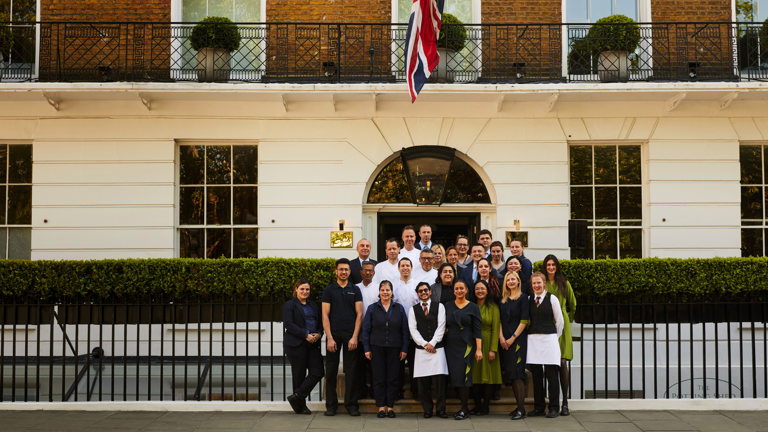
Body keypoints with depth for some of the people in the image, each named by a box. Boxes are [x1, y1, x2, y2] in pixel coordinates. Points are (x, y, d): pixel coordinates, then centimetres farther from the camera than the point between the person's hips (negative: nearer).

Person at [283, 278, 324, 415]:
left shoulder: (313, 305, 19)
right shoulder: (289, 305, 0)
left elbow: (320, 322, 20)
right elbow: (289, 324, -11)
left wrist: (318, 334, -2)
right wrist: (306, 335, -17)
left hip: (312, 344, 6)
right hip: (295, 345, -6)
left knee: (317, 372, -6)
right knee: (299, 374, -1)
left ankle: (296, 396, 5)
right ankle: (301, 405, 12)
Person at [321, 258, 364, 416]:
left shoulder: (355, 290, 8)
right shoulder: (329, 290, 5)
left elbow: (359, 314, 3)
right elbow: (325, 315, 0)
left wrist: (355, 337, -7)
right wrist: (329, 338, -9)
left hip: (351, 334, 0)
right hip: (333, 333, 0)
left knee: (351, 371, 2)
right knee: (331, 371, 3)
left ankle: (351, 404, 10)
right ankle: (331, 405, 11)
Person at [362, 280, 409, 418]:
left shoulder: (399, 308, 6)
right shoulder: (372, 308, 5)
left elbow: (405, 330, 6)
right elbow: (366, 330, 5)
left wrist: (404, 349, 0)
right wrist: (367, 349, -2)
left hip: (394, 348, 1)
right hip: (377, 348, 0)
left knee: (393, 378, 2)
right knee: (379, 378, 1)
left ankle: (390, 406, 11)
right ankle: (381, 406, 9)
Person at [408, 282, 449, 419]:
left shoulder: (439, 306, 8)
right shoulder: (413, 310, 10)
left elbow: (441, 327, 1)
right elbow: (413, 330, 2)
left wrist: (432, 343, -9)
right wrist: (425, 344, -9)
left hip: (437, 348, -1)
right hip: (421, 350, 1)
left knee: (439, 379, -8)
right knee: (423, 382, 0)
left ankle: (440, 409, 1)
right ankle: (427, 410, 10)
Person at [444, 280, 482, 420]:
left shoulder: (472, 307, 2)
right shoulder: (448, 306, 10)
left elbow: (477, 329, -1)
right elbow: (444, 325, 18)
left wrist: (479, 349, -8)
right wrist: (445, 329, -4)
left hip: (466, 345, -3)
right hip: (451, 345, 3)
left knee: (463, 376, -9)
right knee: (454, 376, 1)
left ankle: (464, 410, 0)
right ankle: (464, 406, 13)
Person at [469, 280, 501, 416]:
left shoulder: (493, 307, -2)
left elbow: (495, 330, -7)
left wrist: (493, 349, -14)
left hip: (487, 343, -3)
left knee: (488, 374, -1)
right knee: (475, 374, 5)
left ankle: (486, 406, 6)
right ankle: (477, 404, 12)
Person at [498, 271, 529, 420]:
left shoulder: (523, 298, -2)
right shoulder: (503, 299, 14)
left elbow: (524, 321, -8)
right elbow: (500, 319, 12)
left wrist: (513, 338, -11)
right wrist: (501, 337, 0)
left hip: (518, 339, -6)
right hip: (505, 341, 6)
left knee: (516, 372, -12)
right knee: (509, 373, 5)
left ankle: (521, 409, -10)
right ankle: (519, 406, 11)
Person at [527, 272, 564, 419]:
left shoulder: (552, 299, 1)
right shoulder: (529, 299, 9)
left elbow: (559, 321, 6)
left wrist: (555, 337, 9)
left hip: (549, 338, -3)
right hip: (533, 339, 3)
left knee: (551, 374, -5)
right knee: (536, 374, 4)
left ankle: (554, 408, 2)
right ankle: (538, 407, 12)